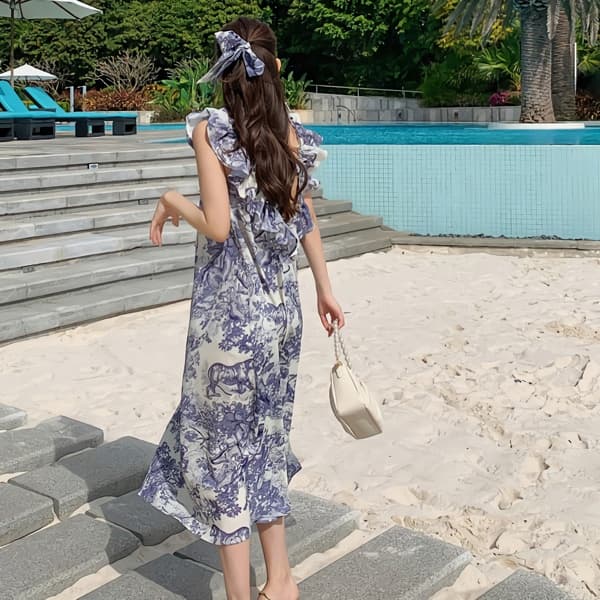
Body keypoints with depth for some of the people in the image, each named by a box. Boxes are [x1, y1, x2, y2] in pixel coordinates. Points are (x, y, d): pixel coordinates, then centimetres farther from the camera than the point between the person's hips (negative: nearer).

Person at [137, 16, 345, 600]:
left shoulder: (211, 128, -12)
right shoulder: (295, 134, 3)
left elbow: (217, 225, -18)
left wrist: (172, 201, 1)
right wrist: (324, 289, 22)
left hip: (229, 314, -6)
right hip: (282, 309, 6)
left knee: (224, 447, 7)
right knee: (265, 440, 19)